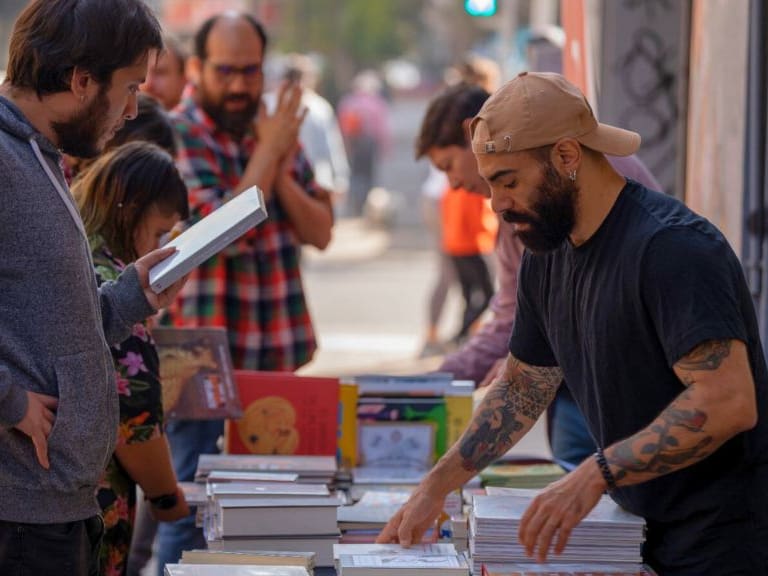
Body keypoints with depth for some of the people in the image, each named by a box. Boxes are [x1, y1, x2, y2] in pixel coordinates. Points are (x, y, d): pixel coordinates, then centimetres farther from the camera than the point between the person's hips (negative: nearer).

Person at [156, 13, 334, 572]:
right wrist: (266, 154, -13)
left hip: (279, 354, 6)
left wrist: (283, 171, -8)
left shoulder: (278, 132, 11)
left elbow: (320, 231, 8)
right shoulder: (177, 138, -10)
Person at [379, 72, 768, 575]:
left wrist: (595, 476, -32)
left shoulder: (670, 246, -21)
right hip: (649, 533, 8)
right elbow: (521, 390, 18)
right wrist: (435, 489, 10)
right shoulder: (547, 255, 7)